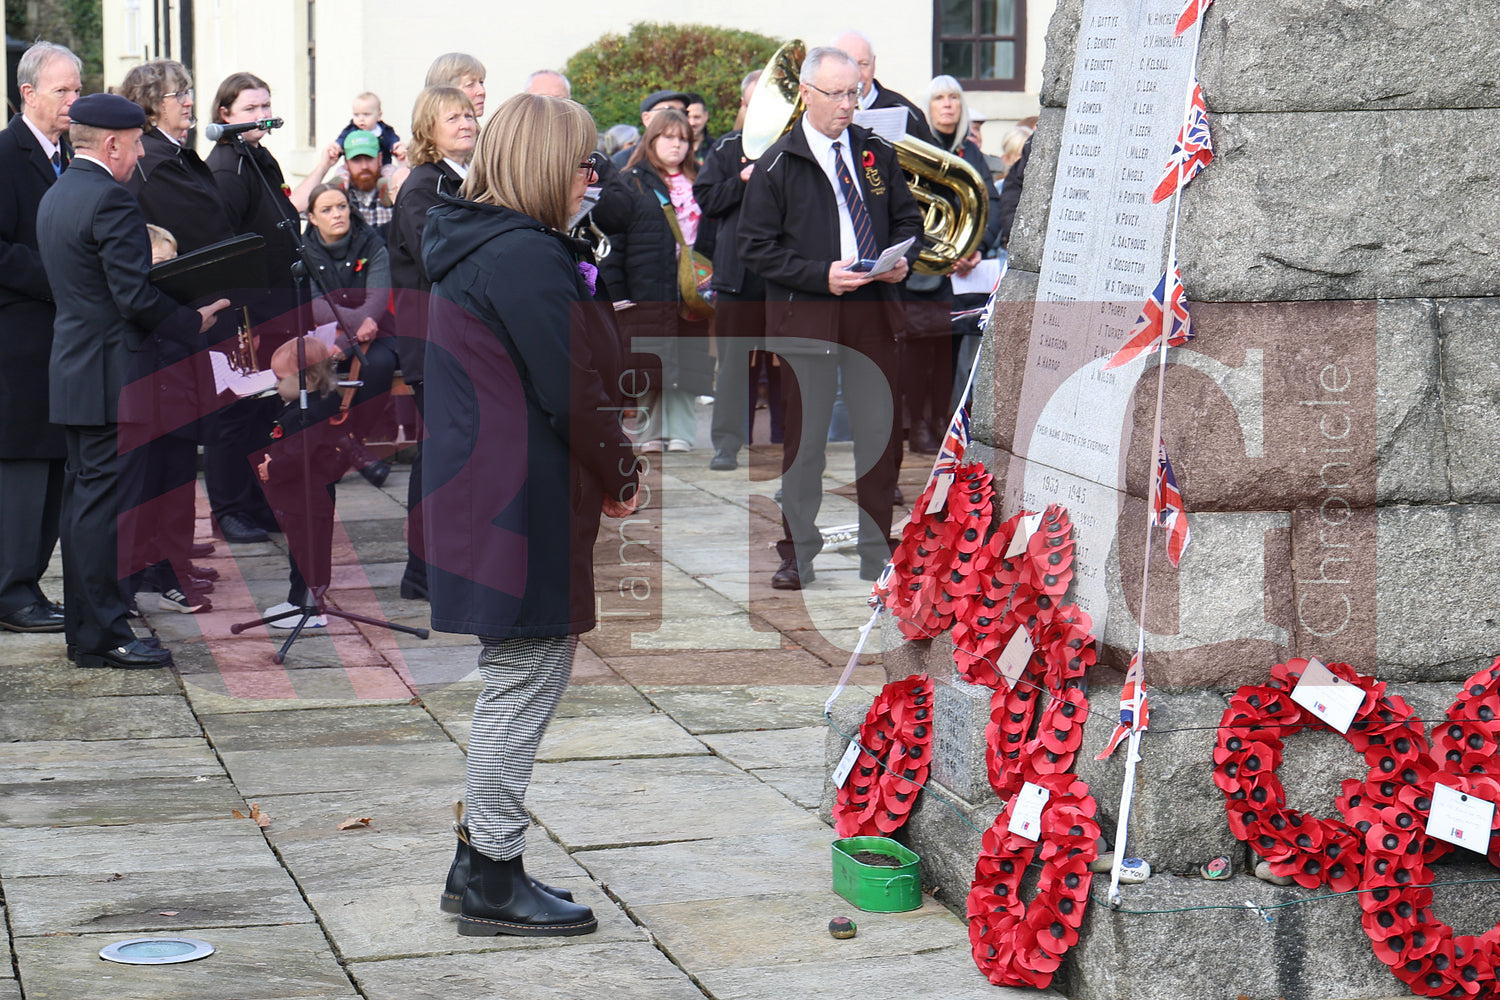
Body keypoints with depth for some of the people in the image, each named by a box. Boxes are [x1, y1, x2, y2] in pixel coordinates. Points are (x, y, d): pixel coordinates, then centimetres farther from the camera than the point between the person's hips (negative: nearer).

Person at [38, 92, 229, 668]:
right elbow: (136, 297, -21)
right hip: (109, 378, -10)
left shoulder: (56, 196, 14)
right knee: (103, 501, -7)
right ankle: (104, 636, -4)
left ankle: (84, 628, 19)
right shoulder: (110, 200, -17)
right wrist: (195, 321, -7)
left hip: (73, 369, 10)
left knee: (83, 498, 13)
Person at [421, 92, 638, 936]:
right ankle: (493, 882, 5)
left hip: (482, 486, 11)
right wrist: (622, 476, -4)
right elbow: (572, 390, -18)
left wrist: (605, 471, 13)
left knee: (517, 682, 17)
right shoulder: (526, 257, -17)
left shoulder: (477, 247, 16)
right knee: (527, 679, -3)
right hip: (526, 502, -11)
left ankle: (482, 862, 24)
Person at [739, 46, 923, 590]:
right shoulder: (777, 165, -2)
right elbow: (757, 247, -4)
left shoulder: (876, 153, 10)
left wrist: (902, 259, -2)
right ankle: (798, 556, 12)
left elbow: (906, 216, 19)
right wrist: (820, 275, -15)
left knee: (879, 432, 4)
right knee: (804, 437, 1)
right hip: (804, 315, -3)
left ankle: (877, 554, 16)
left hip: (873, 309, 3)